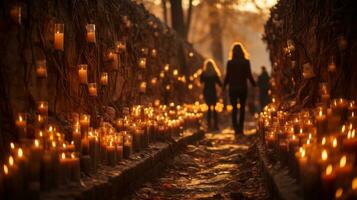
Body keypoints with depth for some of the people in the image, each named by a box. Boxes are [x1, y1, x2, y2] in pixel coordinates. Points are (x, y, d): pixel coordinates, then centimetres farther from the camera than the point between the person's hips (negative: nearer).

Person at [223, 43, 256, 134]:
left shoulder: (230, 62, -5)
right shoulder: (246, 62, -5)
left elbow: (227, 76, -3)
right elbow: (249, 75, -3)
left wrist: (224, 86, 10)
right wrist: (254, 84, 12)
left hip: (233, 88, 0)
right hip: (243, 88, 1)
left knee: (234, 108, 2)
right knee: (242, 107, 15)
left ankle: (236, 127, -16)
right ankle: (240, 128, 16)